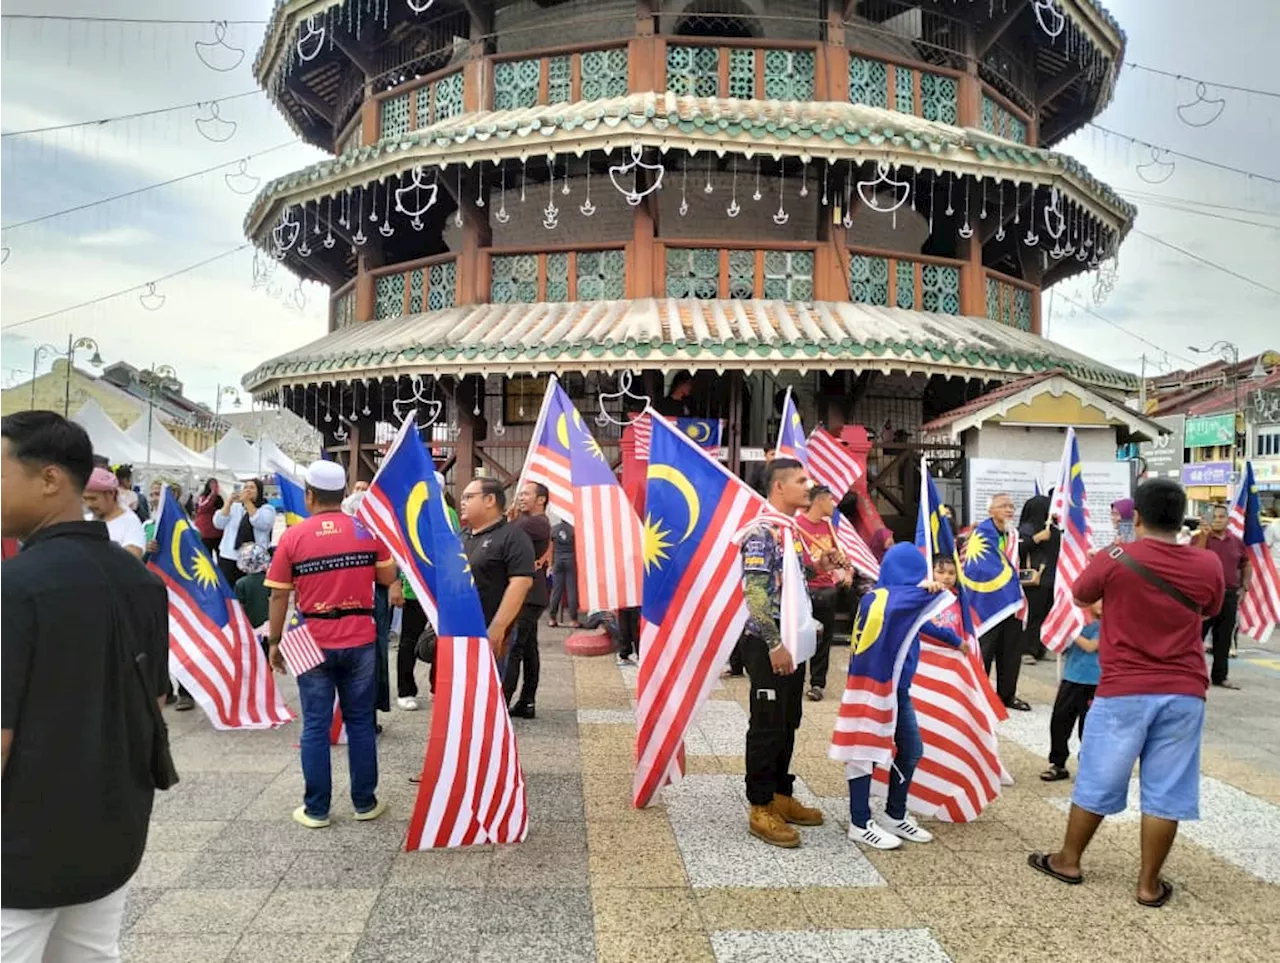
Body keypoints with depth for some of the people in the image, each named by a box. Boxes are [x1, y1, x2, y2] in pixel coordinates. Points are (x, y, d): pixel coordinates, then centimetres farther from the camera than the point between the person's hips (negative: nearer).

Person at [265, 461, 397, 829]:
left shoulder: (292, 536, -5)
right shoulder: (368, 530, -2)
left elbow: (279, 595, -3)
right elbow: (388, 577, 3)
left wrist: (274, 641, 7)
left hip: (312, 644, -1)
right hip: (360, 642, 1)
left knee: (315, 726, 7)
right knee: (360, 722, 11)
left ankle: (316, 809, 14)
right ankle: (365, 803, 19)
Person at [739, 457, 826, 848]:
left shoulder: (793, 529, 12)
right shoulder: (761, 532, -17)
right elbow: (755, 593, -22)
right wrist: (774, 645, -23)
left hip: (794, 642, 9)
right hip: (769, 645, -9)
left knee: (787, 724, 16)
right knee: (766, 727, 0)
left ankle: (781, 796, 29)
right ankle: (761, 809, 10)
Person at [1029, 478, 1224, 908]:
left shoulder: (1113, 559, -10)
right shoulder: (1208, 566, -2)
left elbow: (1080, 597, 8)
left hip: (1123, 691, -2)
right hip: (1184, 693, 2)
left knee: (1097, 780, 11)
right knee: (1165, 792, 8)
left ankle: (1067, 861, 27)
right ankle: (1149, 884, 17)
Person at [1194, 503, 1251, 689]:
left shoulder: (1236, 542, 10)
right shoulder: (1200, 538, -3)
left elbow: (1246, 566, 23)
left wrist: (1244, 588, 13)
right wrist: (1204, 535, -26)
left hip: (1230, 596, 4)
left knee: (1224, 639, 10)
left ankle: (1220, 676, 20)